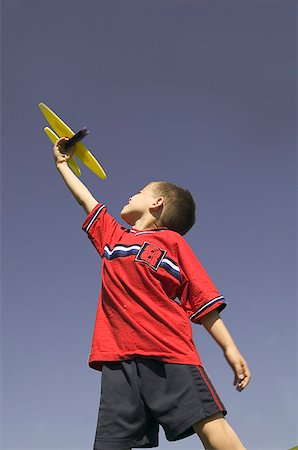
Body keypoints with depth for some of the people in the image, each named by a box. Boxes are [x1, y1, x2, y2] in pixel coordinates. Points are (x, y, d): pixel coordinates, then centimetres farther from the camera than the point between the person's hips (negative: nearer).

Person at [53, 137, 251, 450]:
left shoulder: (172, 240, 13)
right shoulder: (112, 235, 26)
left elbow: (202, 300, 7)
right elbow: (86, 199, 41)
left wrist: (229, 348, -1)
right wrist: (62, 163, 53)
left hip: (169, 353, -3)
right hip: (119, 357, 4)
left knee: (210, 425, -15)